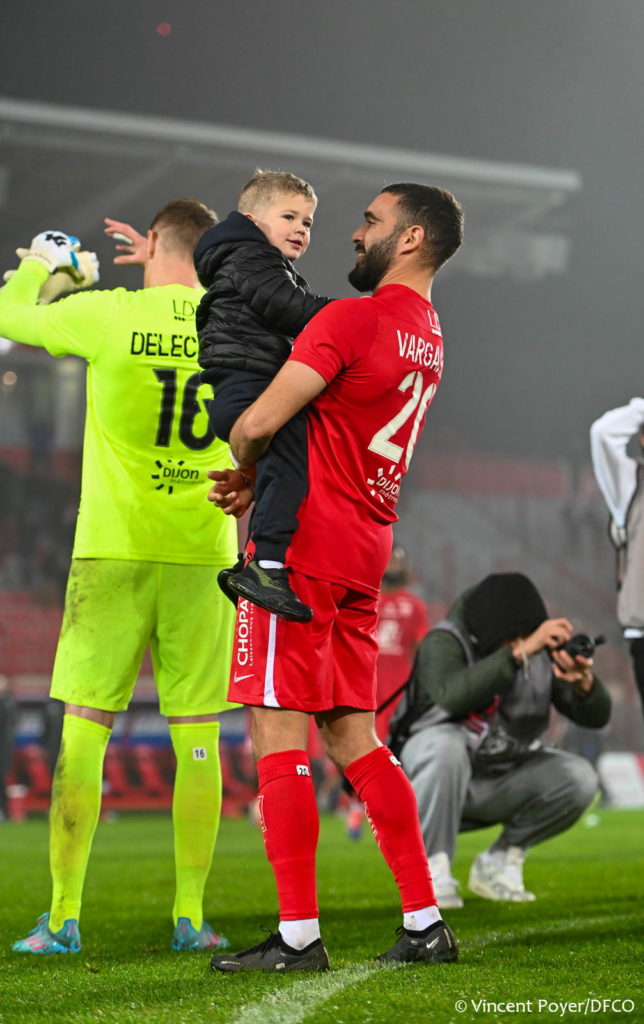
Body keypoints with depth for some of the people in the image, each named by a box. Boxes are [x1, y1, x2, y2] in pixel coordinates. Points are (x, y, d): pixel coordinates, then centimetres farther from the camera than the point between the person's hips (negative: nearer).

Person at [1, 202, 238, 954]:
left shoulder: (108, 315, -6)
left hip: (114, 548, -2)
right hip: (202, 553, 2)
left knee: (84, 730, 3)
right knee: (196, 738, 7)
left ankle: (63, 919, 4)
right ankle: (190, 916, 9)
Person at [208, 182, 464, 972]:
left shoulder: (352, 319, -13)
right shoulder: (428, 339, 15)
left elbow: (258, 422, -18)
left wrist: (241, 465, 4)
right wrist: (261, 484, 15)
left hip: (303, 546, -9)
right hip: (363, 553, 9)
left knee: (278, 734, -4)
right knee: (352, 736, 13)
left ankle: (298, 936, -2)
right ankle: (424, 923, 12)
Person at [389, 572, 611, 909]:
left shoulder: (542, 652, -7)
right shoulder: (444, 642, -21)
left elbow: (596, 716, -11)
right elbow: (452, 696, -45)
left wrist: (584, 682, -35)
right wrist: (520, 652, -50)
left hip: (498, 786, 5)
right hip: (431, 775, -5)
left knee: (580, 778, -17)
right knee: (445, 743, -37)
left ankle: (499, 862, 2)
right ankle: (432, 871, -23)